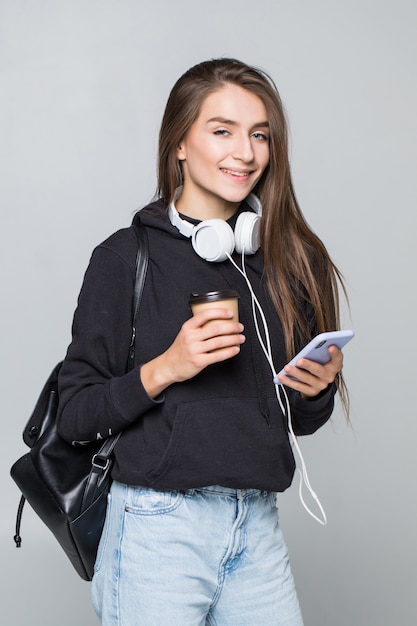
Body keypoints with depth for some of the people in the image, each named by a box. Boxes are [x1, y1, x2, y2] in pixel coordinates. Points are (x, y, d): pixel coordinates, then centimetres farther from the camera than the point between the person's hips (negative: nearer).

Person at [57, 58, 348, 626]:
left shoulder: (291, 259, 6)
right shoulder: (126, 256, -6)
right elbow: (75, 416, -6)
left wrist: (320, 386, -7)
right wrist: (164, 369, -19)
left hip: (259, 528, 4)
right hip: (160, 527, -4)